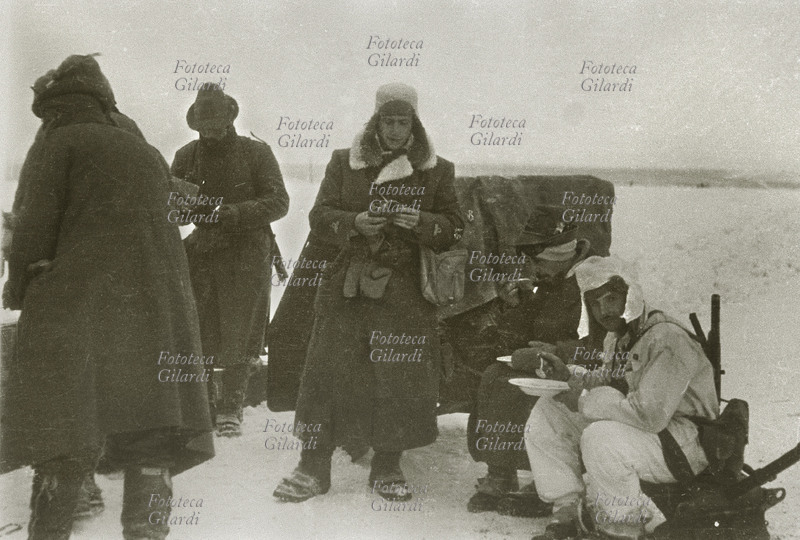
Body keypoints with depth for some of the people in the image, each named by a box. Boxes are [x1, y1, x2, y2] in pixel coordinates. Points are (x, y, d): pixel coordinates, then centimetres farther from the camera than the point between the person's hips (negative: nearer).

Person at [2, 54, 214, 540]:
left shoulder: (57, 143, 3)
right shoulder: (146, 152, 19)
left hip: (75, 308, -4)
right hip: (156, 308, 5)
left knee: (63, 437, -1)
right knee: (150, 431, 7)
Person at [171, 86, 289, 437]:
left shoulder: (256, 154, 0)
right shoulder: (186, 157, 9)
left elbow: (278, 203, -6)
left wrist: (231, 213, -18)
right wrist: (193, 208, -14)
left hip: (247, 255, -3)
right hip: (201, 253, 3)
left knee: (239, 335, -3)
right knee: (198, 335, 1)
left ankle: (231, 409, 7)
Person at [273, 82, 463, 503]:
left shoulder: (436, 171, 8)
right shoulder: (344, 163, 10)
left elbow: (454, 228, 7)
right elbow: (319, 215, 7)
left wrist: (421, 223, -13)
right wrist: (354, 223, -13)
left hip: (405, 291, 0)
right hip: (348, 286, 1)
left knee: (400, 376, 0)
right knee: (328, 370, -2)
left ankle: (387, 468, 16)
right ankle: (313, 468, 9)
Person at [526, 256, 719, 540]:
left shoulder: (667, 339, -21)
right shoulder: (616, 338, 9)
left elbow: (650, 414, -30)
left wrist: (584, 402, -21)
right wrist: (568, 378, -6)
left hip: (683, 448, -9)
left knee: (599, 437, -35)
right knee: (546, 412, -2)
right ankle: (568, 511, 2)